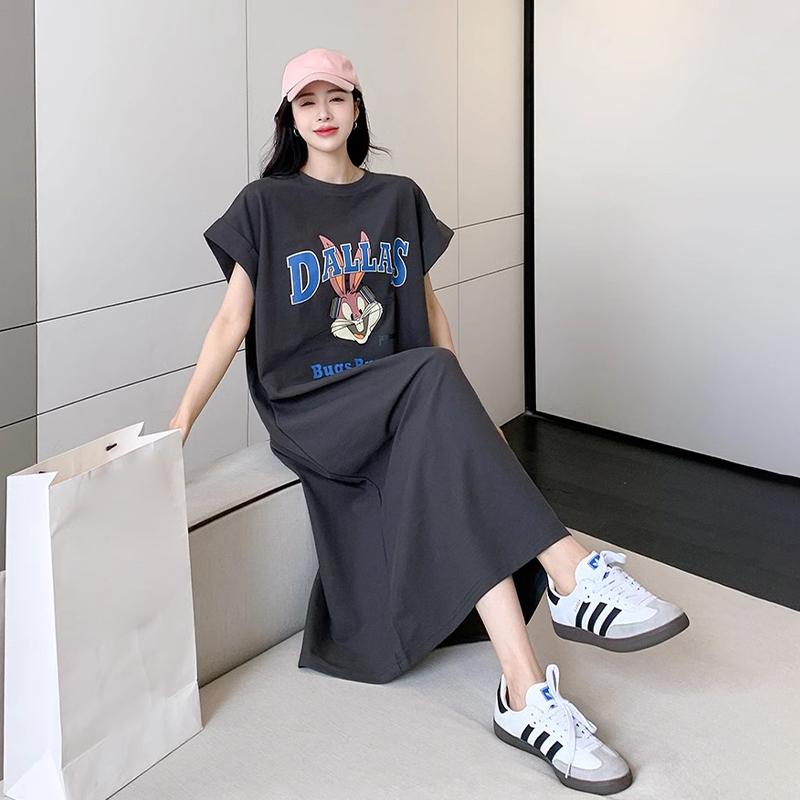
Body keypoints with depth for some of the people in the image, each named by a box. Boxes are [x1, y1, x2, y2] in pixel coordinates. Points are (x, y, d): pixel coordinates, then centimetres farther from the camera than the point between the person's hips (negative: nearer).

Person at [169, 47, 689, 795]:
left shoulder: (399, 199, 13)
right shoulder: (264, 206, 3)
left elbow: (428, 309, 14)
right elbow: (232, 320, 0)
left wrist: (464, 412, 6)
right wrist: (181, 421, -9)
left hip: (405, 409, 4)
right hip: (311, 411, -4)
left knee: (451, 468, -31)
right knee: (434, 379, -33)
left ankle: (523, 695, -36)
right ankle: (572, 572, -35)